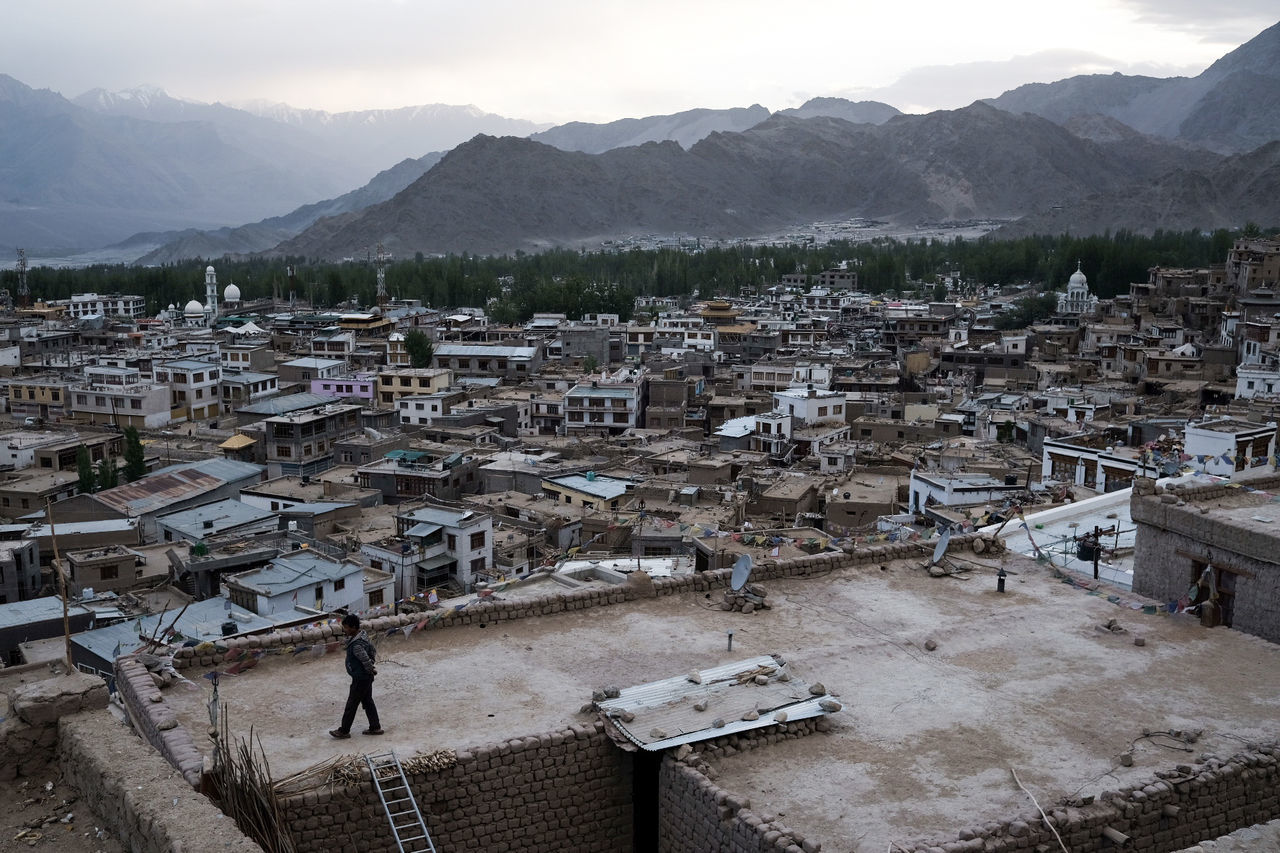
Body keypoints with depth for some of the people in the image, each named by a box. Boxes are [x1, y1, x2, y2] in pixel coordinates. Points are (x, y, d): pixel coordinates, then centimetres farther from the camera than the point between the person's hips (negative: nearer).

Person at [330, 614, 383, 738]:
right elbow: (373, 651, 12)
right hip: (366, 678, 9)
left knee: (351, 704, 6)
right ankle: (375, 727, 27)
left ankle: (344, 731, 19)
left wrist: (371, 671, -8)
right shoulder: (363, 635, -1)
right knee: (368, 702, 19)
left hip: (360, 679, -9)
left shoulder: (357, 645, -30)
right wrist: (371, 666, 10)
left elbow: (367, 662, -27)